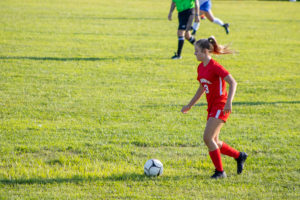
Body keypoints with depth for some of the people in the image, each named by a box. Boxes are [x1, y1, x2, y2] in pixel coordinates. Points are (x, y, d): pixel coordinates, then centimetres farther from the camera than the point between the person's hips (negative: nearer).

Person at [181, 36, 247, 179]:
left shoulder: (215, 67, -16)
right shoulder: (201, 68, 11)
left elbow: (233, 82, -20)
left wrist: (229, 102, -31)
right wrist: (190, 105, 25)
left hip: (220, 106, -9)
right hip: (211, 107, 9)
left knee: (207, 138, -15)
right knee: (213, 142, 9)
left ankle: (220, 171, -4)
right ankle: (239, 156, 28)